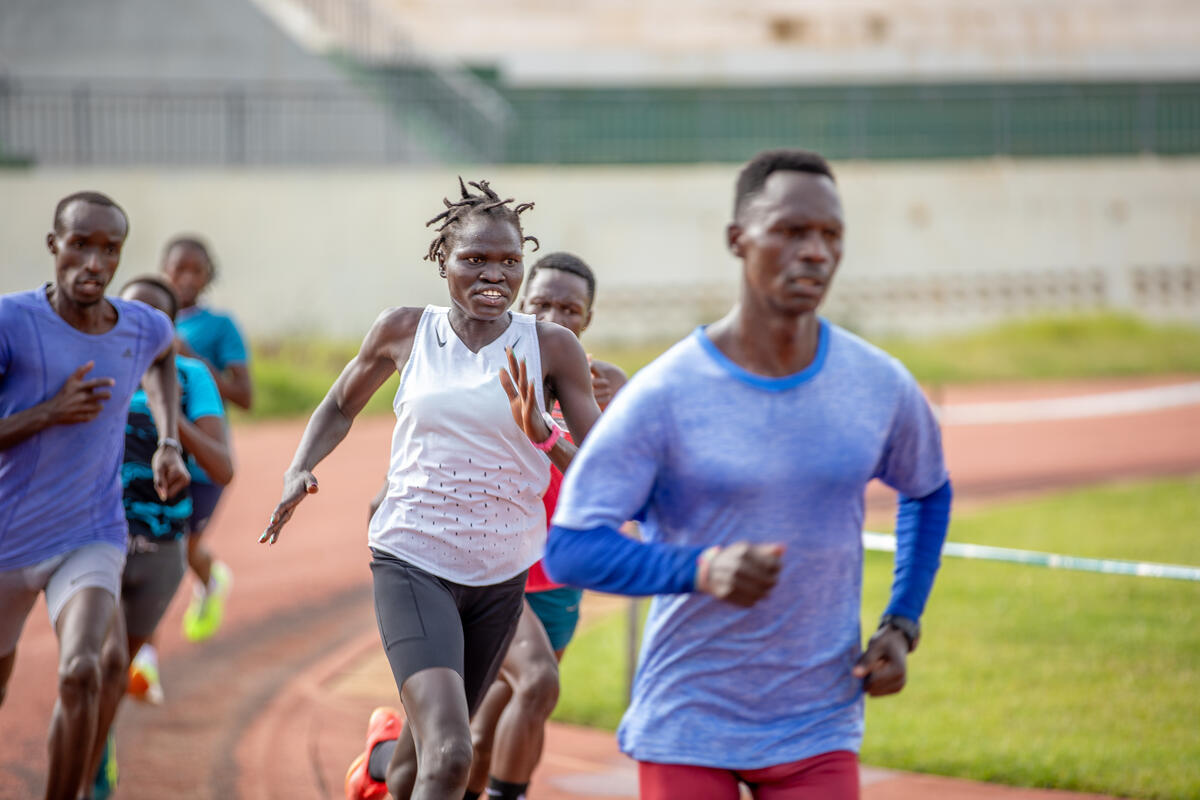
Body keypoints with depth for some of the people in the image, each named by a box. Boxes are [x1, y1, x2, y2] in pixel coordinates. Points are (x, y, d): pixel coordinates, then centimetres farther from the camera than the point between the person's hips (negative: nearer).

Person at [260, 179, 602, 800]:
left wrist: (543, 434, -23)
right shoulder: (404, 332, -2)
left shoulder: (551, 348, -5)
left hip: (502, 577, 2)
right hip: (412, 563, -2)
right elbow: (340, 406, 17)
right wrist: (299, 471, 0)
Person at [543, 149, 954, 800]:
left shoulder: (881, 387, -1)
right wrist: (699, 570, -30)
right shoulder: (663, 395, -13)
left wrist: (902, 624, 8)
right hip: (685, 726, -2)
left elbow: (928, 492, 20)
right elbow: (569, 549, -15)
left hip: (819, 730, 2)